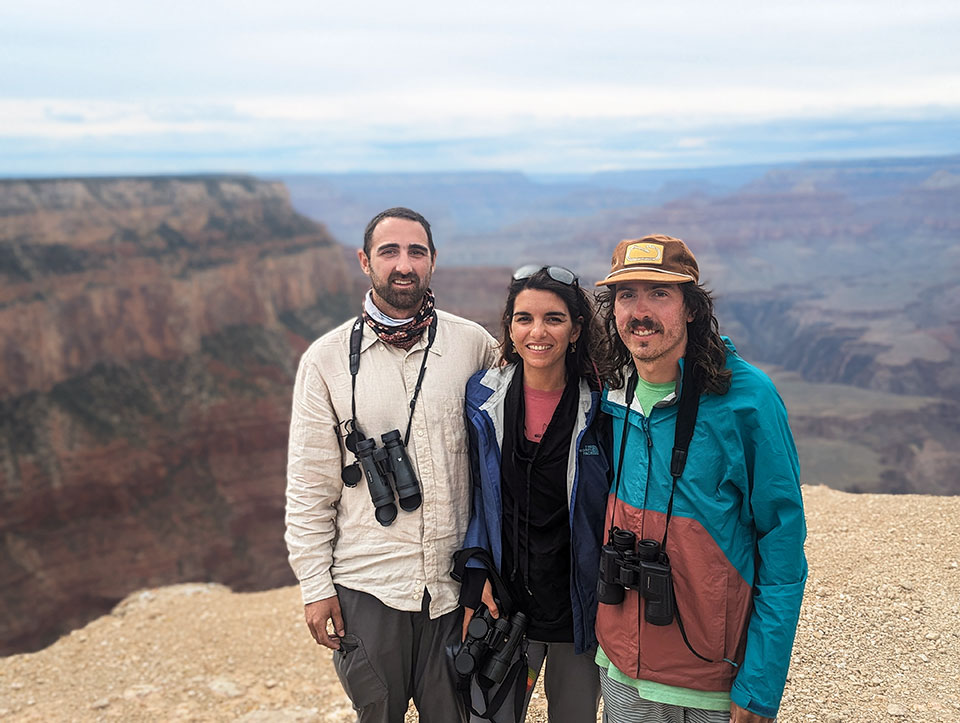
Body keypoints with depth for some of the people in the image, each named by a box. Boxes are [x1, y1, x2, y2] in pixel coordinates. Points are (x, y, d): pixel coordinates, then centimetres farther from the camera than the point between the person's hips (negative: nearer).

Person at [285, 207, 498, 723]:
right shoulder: (327, 360, -2)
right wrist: (315, 587, -3)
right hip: (366, 587, -1)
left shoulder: (473, 344, -1)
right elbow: (309, 486, -1)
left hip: (455, 582, 1)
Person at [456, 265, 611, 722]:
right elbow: (475, 493, 5)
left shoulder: (599, 406, -8)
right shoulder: (483, 397, -2)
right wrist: (475, 575, -4)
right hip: (503, 604, 1)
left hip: (579, 611, -1)